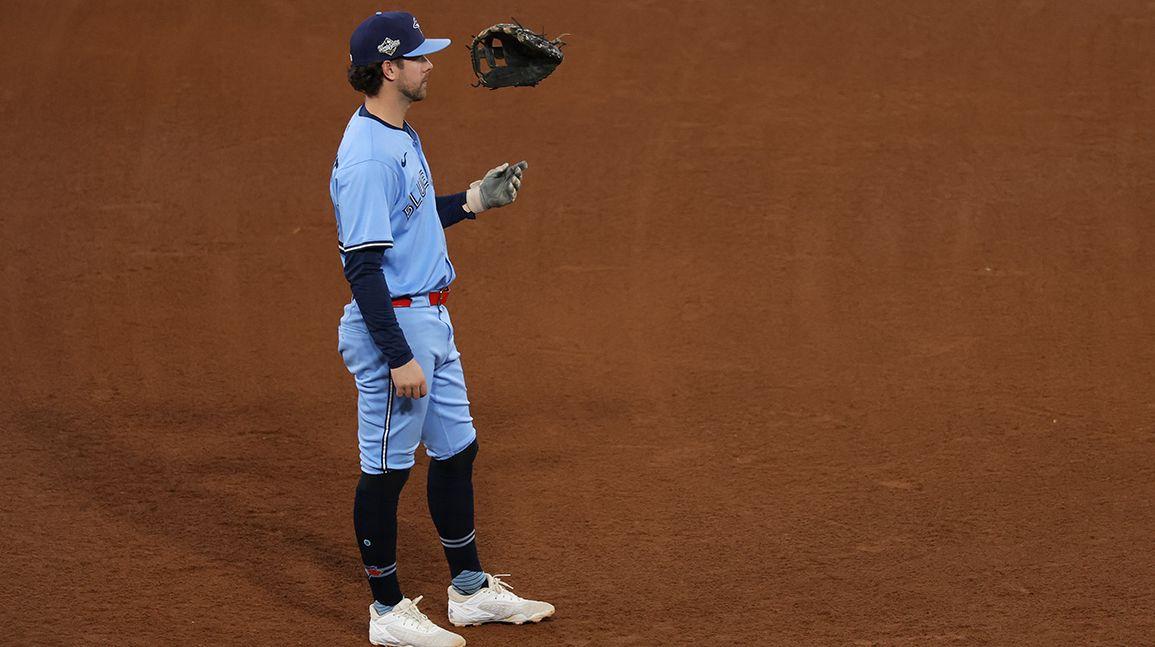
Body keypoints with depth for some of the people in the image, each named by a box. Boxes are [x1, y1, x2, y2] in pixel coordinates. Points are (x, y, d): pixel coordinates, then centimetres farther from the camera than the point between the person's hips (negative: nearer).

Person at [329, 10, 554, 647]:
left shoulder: (399, 135, 10)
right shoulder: (367, 154, -22)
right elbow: (362, 264, -24)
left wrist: (475, 199, 12)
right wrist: (399, 357, -24)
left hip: (430, 319, 10)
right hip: (391, 326, -10)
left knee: (456, 450, 18)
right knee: (387, 468, 2)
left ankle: (470, 589, 31)